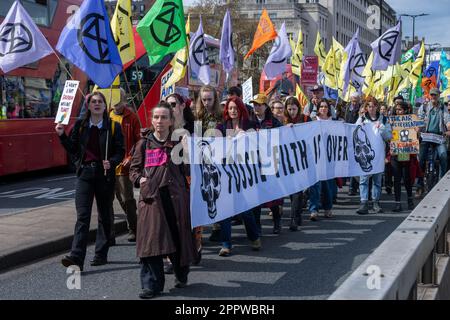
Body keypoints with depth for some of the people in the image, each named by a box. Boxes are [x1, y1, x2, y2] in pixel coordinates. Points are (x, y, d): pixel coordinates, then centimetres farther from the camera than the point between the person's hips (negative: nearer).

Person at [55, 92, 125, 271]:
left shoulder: (113, 127, 3)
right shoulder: (80, 126, 8)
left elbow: (120, 151, 1)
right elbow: (73, 149, 9)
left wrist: (111, 162, -17)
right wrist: (62, 135, -4)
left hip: (105, 175, 0)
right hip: (85, 173, 0)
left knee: (104, 216, 9)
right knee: (82, 216, -8)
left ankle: (101, 255, 20)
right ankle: (76, 258, -15)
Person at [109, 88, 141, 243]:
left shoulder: (131, 118, 1)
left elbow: (139, 142, 1)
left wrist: (131, 158, -12)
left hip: (123, 167, -3)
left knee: (126, 200, 5)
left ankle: (133, 230, 23)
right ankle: (108, 234, 10)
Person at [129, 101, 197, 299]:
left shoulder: (178, 143, 7)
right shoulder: (144, 144, 11)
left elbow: (186, 169, 8)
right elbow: (134, 168, 16)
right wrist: (139, 179, -2)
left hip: (175, 196, -1)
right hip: (151, 197, 1)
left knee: (178, 236, 5)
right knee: (151, 238, -5)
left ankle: (181, 275, 30)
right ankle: (152, 284, 2)